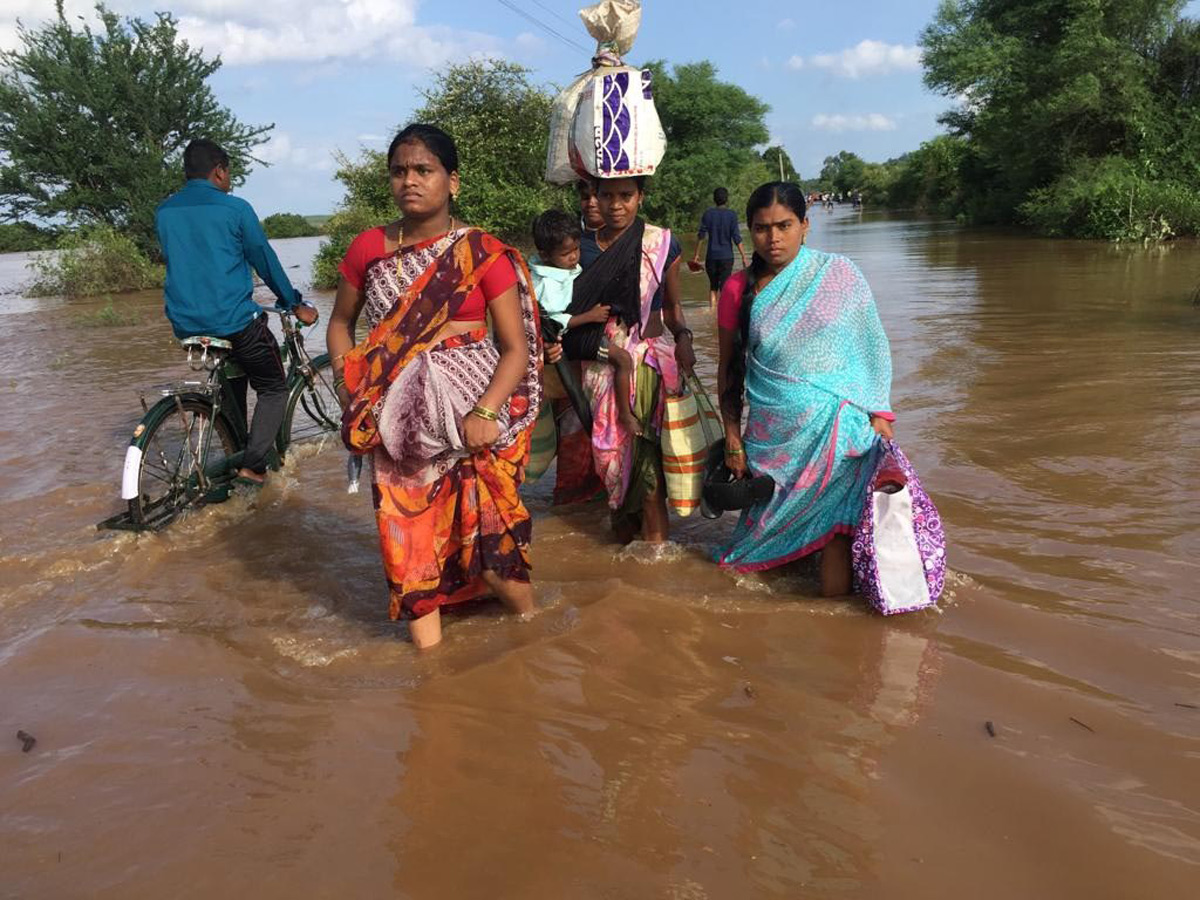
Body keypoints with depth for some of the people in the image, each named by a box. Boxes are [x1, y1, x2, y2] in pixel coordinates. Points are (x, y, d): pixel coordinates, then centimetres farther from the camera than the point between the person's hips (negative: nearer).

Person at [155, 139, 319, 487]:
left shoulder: (163, 212, 9)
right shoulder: (234, 208, -7)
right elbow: (266, 261, 0)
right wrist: (296, 305, 12)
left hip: (185, 323, 6)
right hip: (234, 320, -6)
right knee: (273, 388, 10)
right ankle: (253, 465, -4)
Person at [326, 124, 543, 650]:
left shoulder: (483, 253, -2)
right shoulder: (369, 249, 7)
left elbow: (517, 348, -4)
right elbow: (340, 323, 17)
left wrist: (485, 412, -18)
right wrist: (352, 399, 2)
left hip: (474, 414, -3)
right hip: (398, 422, 3)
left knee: (489, 542, -5)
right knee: (408, 534, 4)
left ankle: (533, 625, 23)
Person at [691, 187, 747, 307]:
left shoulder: (708, 213, 0)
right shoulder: (731, 215, -5)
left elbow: (701, 235, 0)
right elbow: (736, 238, -9)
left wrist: (696, 254, 9)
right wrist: (743, 257, -5)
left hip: (711, 256, 2)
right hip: (726, 256, -2)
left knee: (713, 287, 14)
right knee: (725, 288, 2)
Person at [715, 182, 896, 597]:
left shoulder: (838, 274, 0)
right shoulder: (738, 290, 3)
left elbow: (871, 346, 4)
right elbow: (728, 368, 10)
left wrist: (879, 413, -4)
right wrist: (732, 436, 8)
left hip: (838, 429, -2)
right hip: (773, 435, 2)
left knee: (836, 528, -6)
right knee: (777, 528, 10)